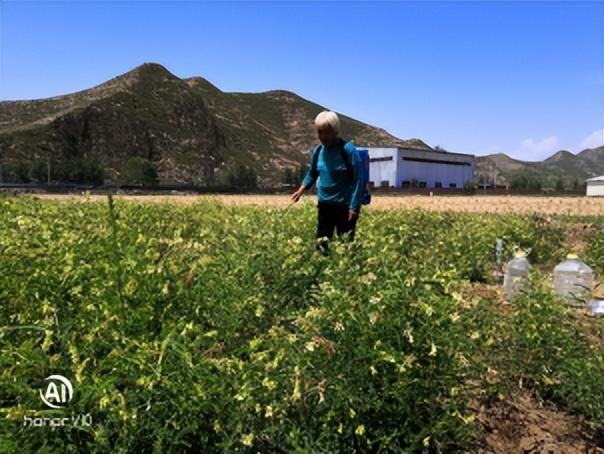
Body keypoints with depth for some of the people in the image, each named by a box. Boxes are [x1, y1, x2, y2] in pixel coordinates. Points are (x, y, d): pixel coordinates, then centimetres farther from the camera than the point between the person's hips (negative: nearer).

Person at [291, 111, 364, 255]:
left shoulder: (348, 149, -14)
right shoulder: (318, 150, 2)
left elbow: (358, 179, -14)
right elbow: (312, 174, 16)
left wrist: (354, 207, -18)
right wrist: (301, 190, -1)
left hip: (345, 204, -5)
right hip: (324, 203, 5)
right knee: (321, 242, 10)